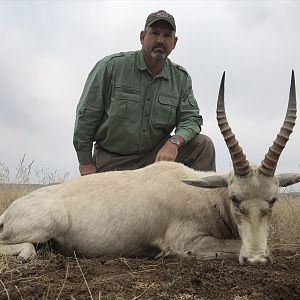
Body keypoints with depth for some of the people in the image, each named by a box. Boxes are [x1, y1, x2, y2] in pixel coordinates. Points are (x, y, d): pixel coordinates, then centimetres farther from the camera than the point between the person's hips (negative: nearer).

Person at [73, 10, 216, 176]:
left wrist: (174, 142, -26)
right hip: (112, 162, -2)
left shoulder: (181, 78, 1)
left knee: (203, 145, -14)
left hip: (157, 155, 2)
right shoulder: (111, 66, -9)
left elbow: (191, 118, -1)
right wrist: (86, 163, -6)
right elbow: (86, 116, -6)